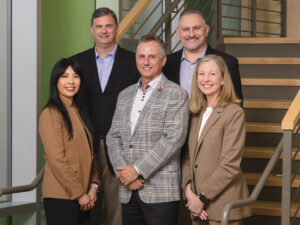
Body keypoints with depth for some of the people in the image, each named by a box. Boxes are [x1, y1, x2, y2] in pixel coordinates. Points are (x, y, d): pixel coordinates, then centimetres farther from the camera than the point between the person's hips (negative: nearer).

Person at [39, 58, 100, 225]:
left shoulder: (79, 111, 17)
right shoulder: (51, 114, -9)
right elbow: (56, 159, -14)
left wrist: (93, 186, 4)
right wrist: (78, 193, -12)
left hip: (83, 198, 8)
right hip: (61, 197, -8)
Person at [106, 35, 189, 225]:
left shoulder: (176, 94, -2)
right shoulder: (125, 95, 17)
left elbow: (174, 138, -12)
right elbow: (113, 136, 12)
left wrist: (138, 170, -14)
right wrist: (122, 171, -5)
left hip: (160, 190, -5)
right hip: (129, 191, 5)